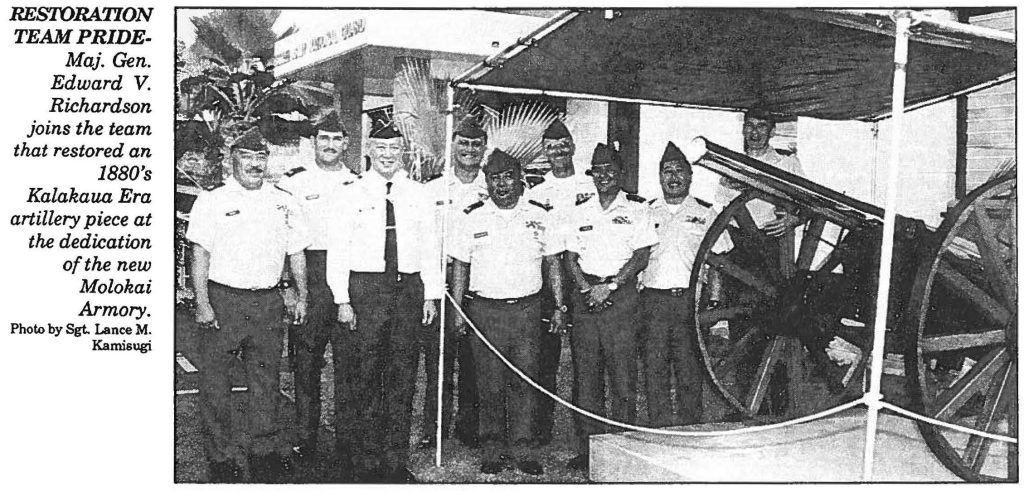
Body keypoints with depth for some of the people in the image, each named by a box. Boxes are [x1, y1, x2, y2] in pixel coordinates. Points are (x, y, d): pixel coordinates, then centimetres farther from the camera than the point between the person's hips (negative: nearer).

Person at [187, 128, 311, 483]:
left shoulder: (284, 203, 11)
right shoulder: (211, 201, 1)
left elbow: (296, 253, 15)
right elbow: (200, 255, -4)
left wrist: (301, 297, 11)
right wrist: (202, 303, -12)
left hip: (268, 301, 3)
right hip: (222, 299, -2)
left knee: (266, 380, 9)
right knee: (214, 381, 1)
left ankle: (264, 453, 22)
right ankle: (222, 457, 13)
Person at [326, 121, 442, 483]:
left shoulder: (418, 195, 10)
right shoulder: (354, 194, 2)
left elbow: (431, 246, 10)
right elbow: (337, 250, -1)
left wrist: (431, 295, 3)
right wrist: (343, 300, -7)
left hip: (409, 287, 3)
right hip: (364, 288, -2)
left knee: (403, 375, 7)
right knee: (362, 374, -1)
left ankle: (396, 459, 17)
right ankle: (365, 459, 10)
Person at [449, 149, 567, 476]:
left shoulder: (539, 216, 6)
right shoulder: (471, 218, 4)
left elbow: (552, 264, 9)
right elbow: (459, 266, 6)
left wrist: (559, 307, 3)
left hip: (527, 308, 1)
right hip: (485, 309, -1)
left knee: (525, 380, 1)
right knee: (489, 384, 2)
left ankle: (522, 449, 11)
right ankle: (493, 450, 14)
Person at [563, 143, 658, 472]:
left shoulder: (635, 208, 4)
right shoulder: (580, 209, 14)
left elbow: (641, 257, -2)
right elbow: (570, 256, 11)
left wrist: (610, 285, -12)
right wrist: (585, 287, -5)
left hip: (621, 295, -3)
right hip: (585, 295, 3)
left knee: (623, 376, -4)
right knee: (585, 375, 3)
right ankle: (586, 449, 8)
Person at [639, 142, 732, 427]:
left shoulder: (705, 213, 11)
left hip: (691, 298, -1)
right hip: (653, 299, 1)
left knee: (690, 369, -1)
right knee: (655, 367, -2)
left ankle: (691, 428, 8)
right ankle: (660, 431, 4)